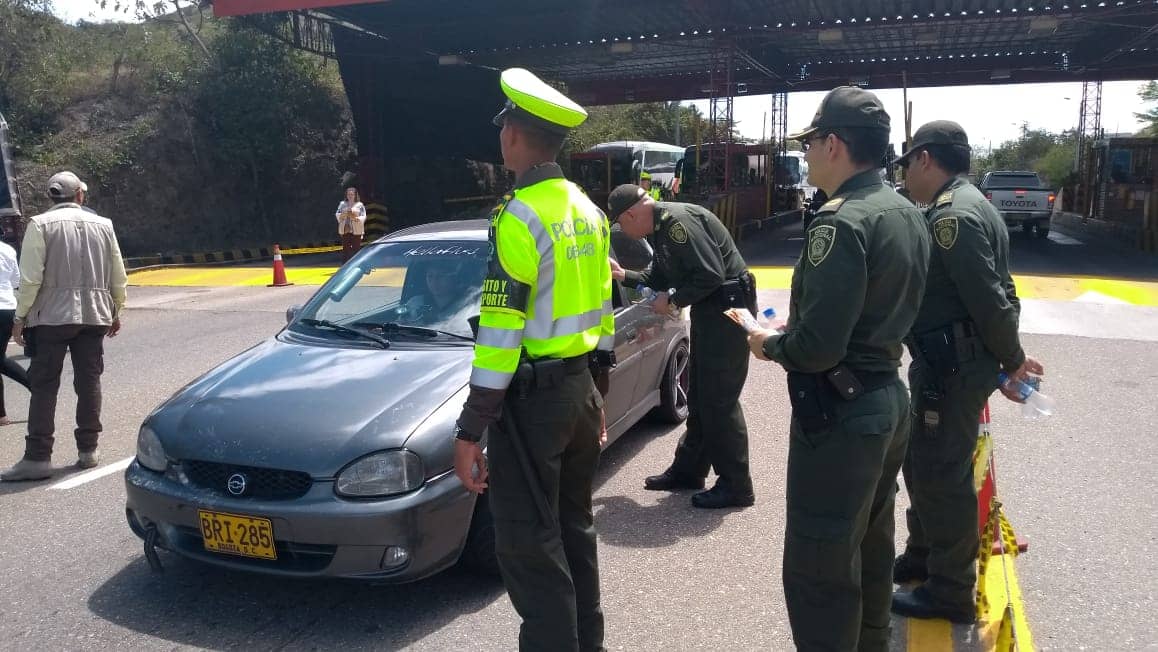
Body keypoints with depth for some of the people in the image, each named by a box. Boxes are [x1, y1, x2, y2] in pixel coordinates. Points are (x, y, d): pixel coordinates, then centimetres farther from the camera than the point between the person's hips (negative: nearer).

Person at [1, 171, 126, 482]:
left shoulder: (40, 224, -4)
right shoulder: (103, 225, 7)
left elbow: (31, 277, -9)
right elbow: (118, 277, 9)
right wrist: (116, 313, 19)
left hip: (52, 316, -3)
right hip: (94, 315, 3)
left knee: (45, 385, -1)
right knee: (89, 382, 10)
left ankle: (37, 458, -3)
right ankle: (88, 450, 14)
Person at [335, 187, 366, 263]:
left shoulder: (359, 205, 3)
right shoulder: (342, 204, 10)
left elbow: (363, 217, -3)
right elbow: (337, 214, 7)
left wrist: (356, 218, -21)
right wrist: (342, 215, -14)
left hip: (356, 230, -2)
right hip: (345, 230, 2)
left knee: (356, 249, -2)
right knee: (345, 249, 1)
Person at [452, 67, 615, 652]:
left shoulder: (520, 218, -17)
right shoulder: (587, 210, 10)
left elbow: (501, 334, -20)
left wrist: (469, 432, -16)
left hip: (533, 401, -9)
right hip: (581, 390, 9)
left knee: (529, 546, 1)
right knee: (574, 529, 20)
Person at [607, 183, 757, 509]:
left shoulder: (678, 219, -20)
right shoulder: (663, 226, 11)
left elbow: (711, 275, -25)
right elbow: (659, 277, 21)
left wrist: (673, 301, -13)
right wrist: (623, 275, 12)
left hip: (728, 308, -10)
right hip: (709, 310, 11)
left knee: (719, 400, -5)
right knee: (700, 397, 17)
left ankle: (736, 486, 6)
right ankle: (688, 470, 29)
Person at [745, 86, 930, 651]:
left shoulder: (841, 221, -22)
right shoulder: (907, 214, 8)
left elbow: (819, 347, -27)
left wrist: (770, 345, -7)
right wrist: (796, 328, 13)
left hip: (841, 411, -10)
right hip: (890, 397, 10)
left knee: (818, 568, 1)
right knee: (870, 547, 24)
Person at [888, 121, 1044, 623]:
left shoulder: (952, 215, -20)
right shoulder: (963, 206, 14)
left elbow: (990, 299, -22)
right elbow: (997, 294, 16)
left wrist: (1012, 360, -9)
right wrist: (1007, 358, 13)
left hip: (951, 368, -11)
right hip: (948, 363, 11)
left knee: (940, 475, 0)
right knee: (923, 463, 21)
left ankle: (950, 592, 15)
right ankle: (922, 558, 37)